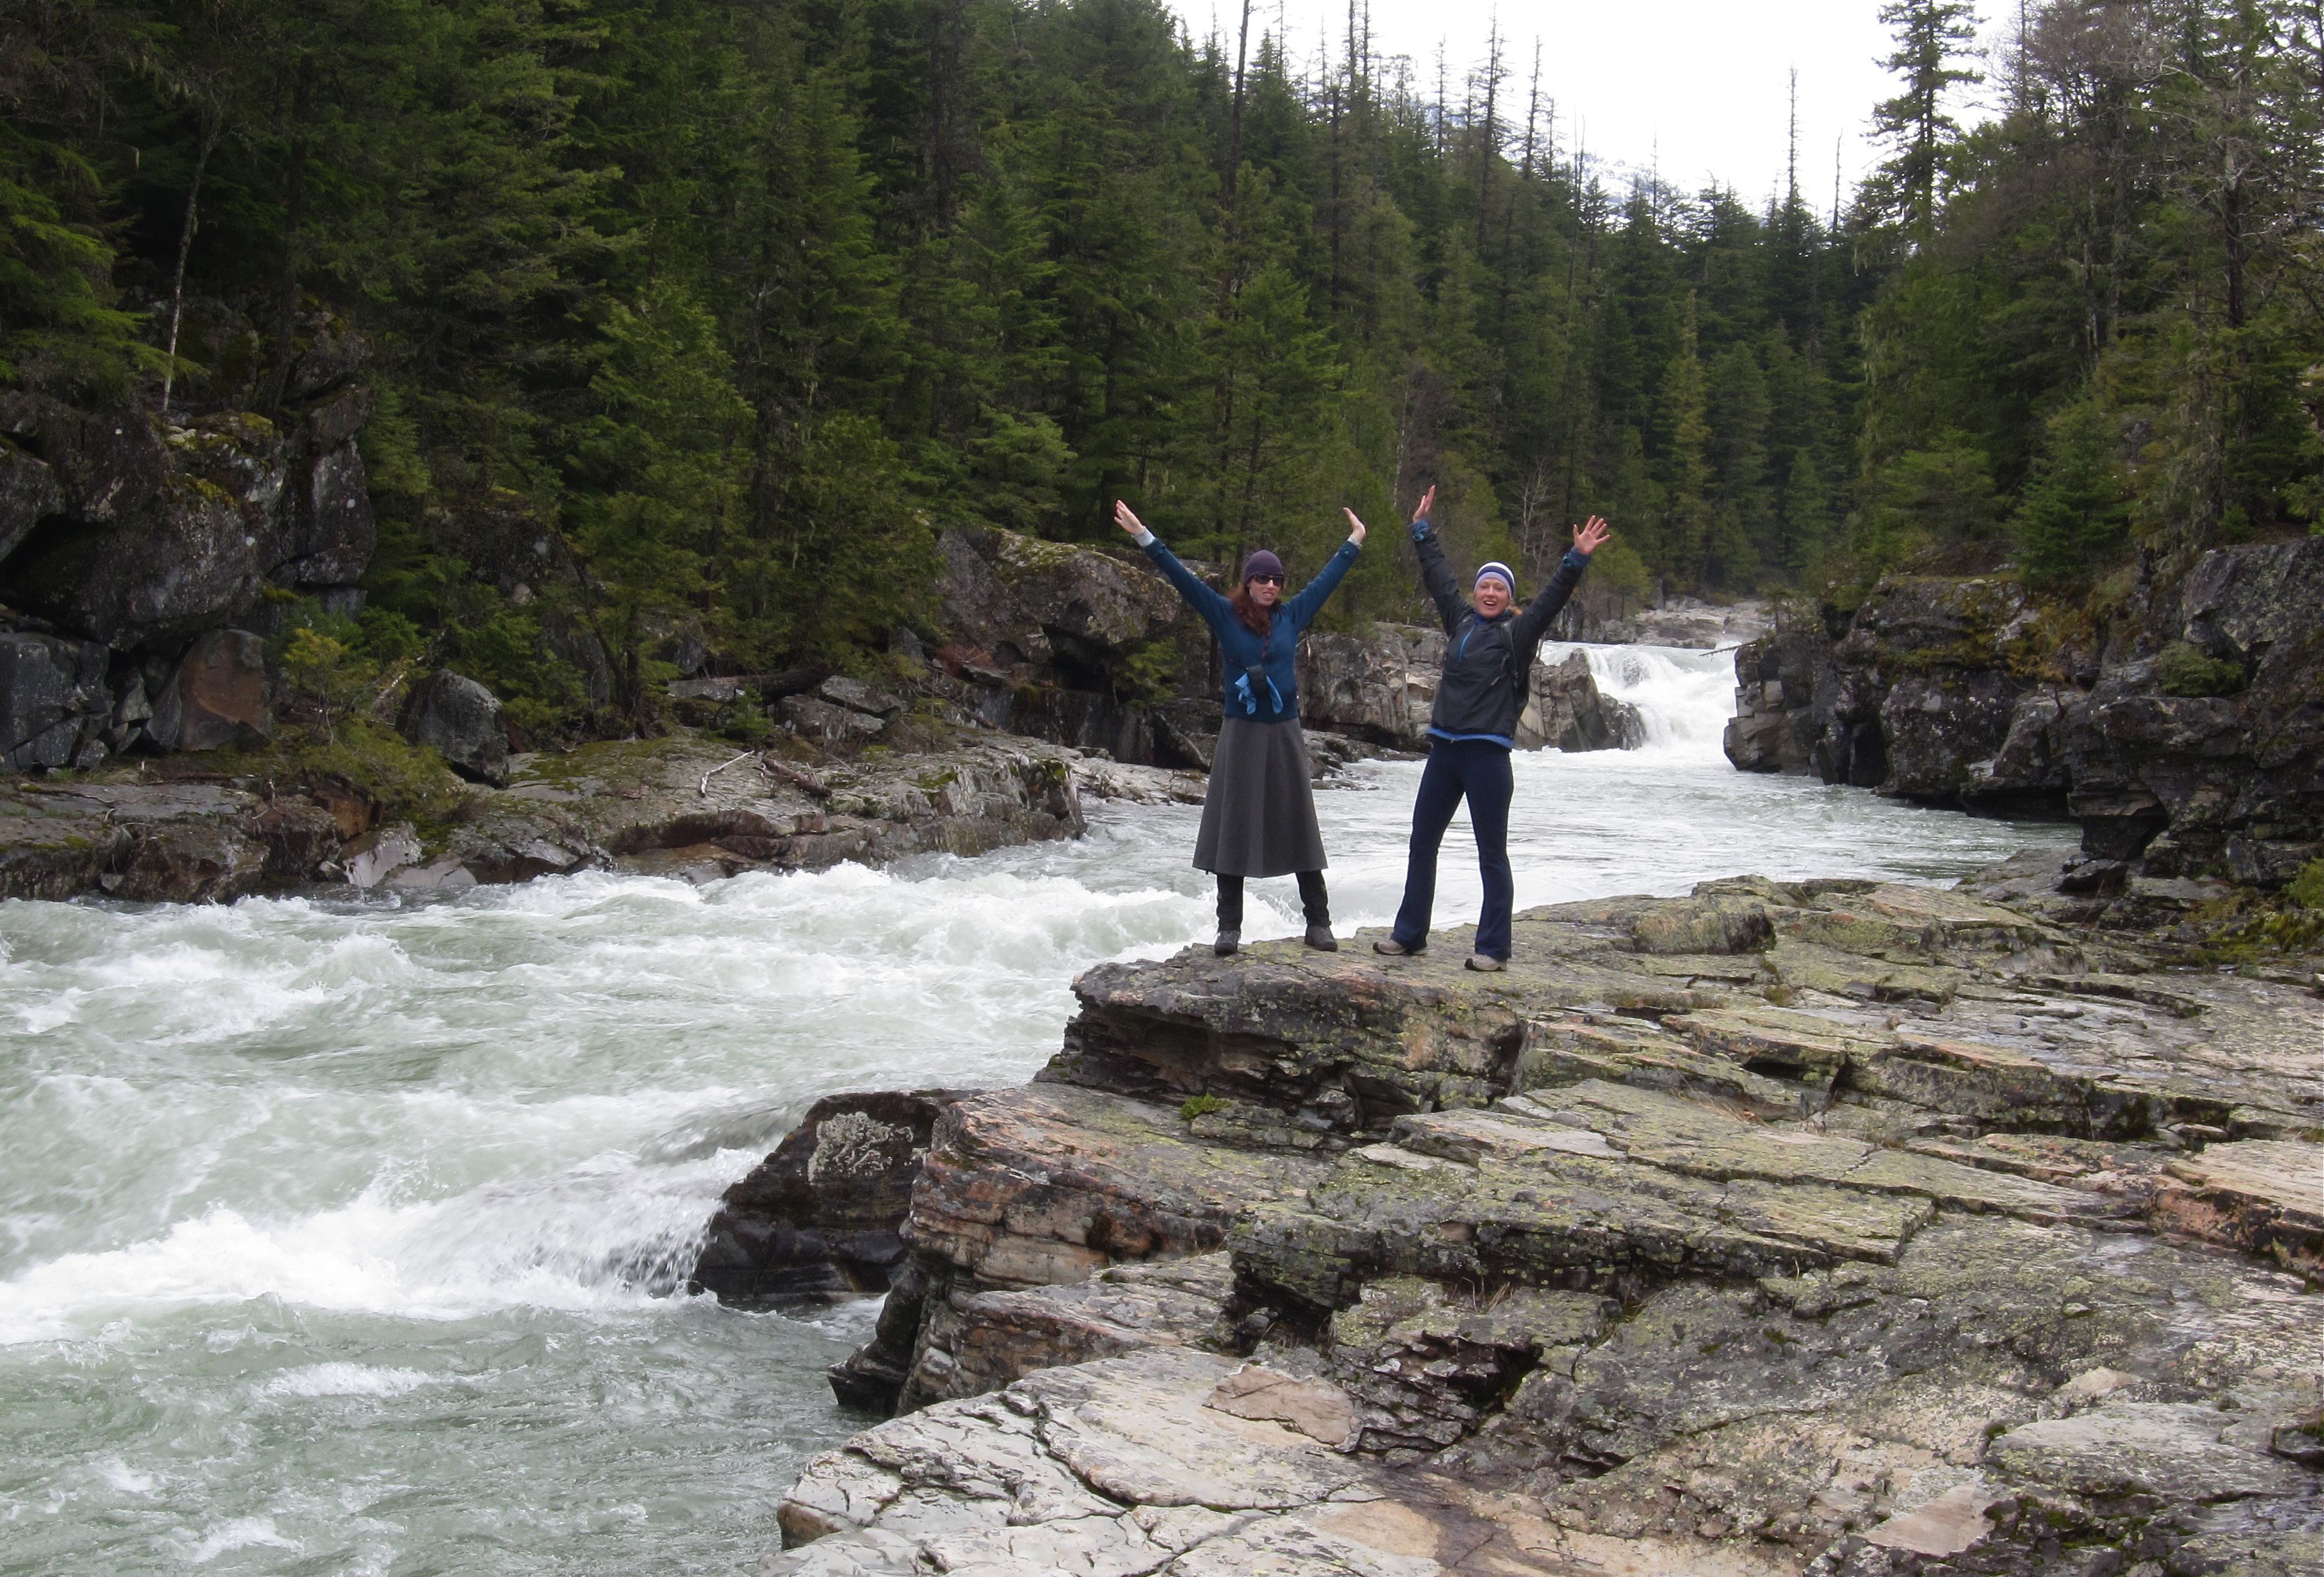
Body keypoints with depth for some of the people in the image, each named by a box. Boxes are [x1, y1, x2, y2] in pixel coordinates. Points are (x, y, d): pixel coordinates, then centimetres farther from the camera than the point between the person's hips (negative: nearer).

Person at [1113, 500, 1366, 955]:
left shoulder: (1292, 615, 6)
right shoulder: (1225, 615, 0)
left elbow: (1327, 578, 18)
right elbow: (1181, 577, -4)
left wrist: (1354, 542, 27)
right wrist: (1144, 538, -9)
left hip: (1285, 733, 2)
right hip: (1240, 734, -2)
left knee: (1300, 828, 4)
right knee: (1232, 830, 1)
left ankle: (1318, 922, 9)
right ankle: (1229, 927, 6)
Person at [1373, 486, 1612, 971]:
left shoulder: (1517, 634, -1)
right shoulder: (1460, 622, 13)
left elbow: (1551, 599, -11)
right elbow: (1438, 577, 24)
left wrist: (1577, 561, -22)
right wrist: (1422, 531, 32)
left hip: (1488, 753, -6)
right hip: (1444, 749, 6)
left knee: (1492, 853, -1)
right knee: (1421, 844, 10)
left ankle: (1493, 948, 3)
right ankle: (1409, 935, 19)